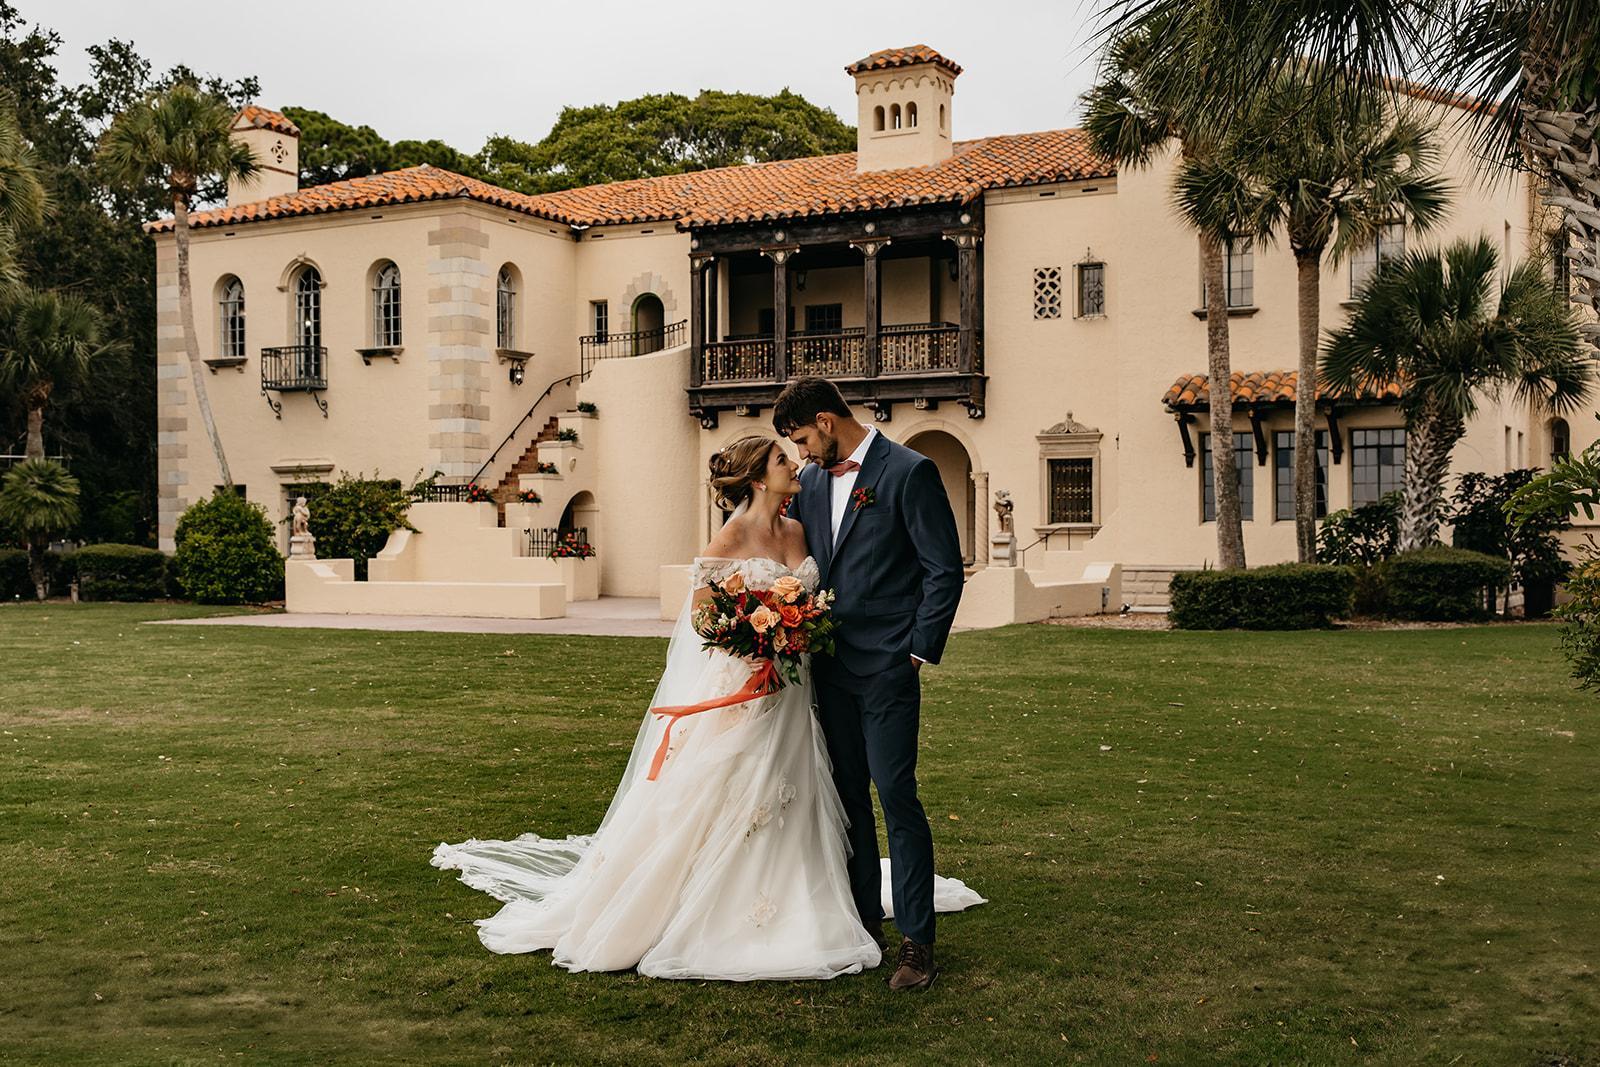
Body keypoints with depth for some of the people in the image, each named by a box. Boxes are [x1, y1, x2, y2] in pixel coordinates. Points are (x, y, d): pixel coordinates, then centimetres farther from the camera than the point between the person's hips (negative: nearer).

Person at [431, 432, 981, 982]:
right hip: (736, 689, -6)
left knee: (783, 804, 9)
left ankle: (777, 912, 20)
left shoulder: (796, 531, 9)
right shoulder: (733, 534, -10)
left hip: (787, 692, 6)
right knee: (718, 800, -1)